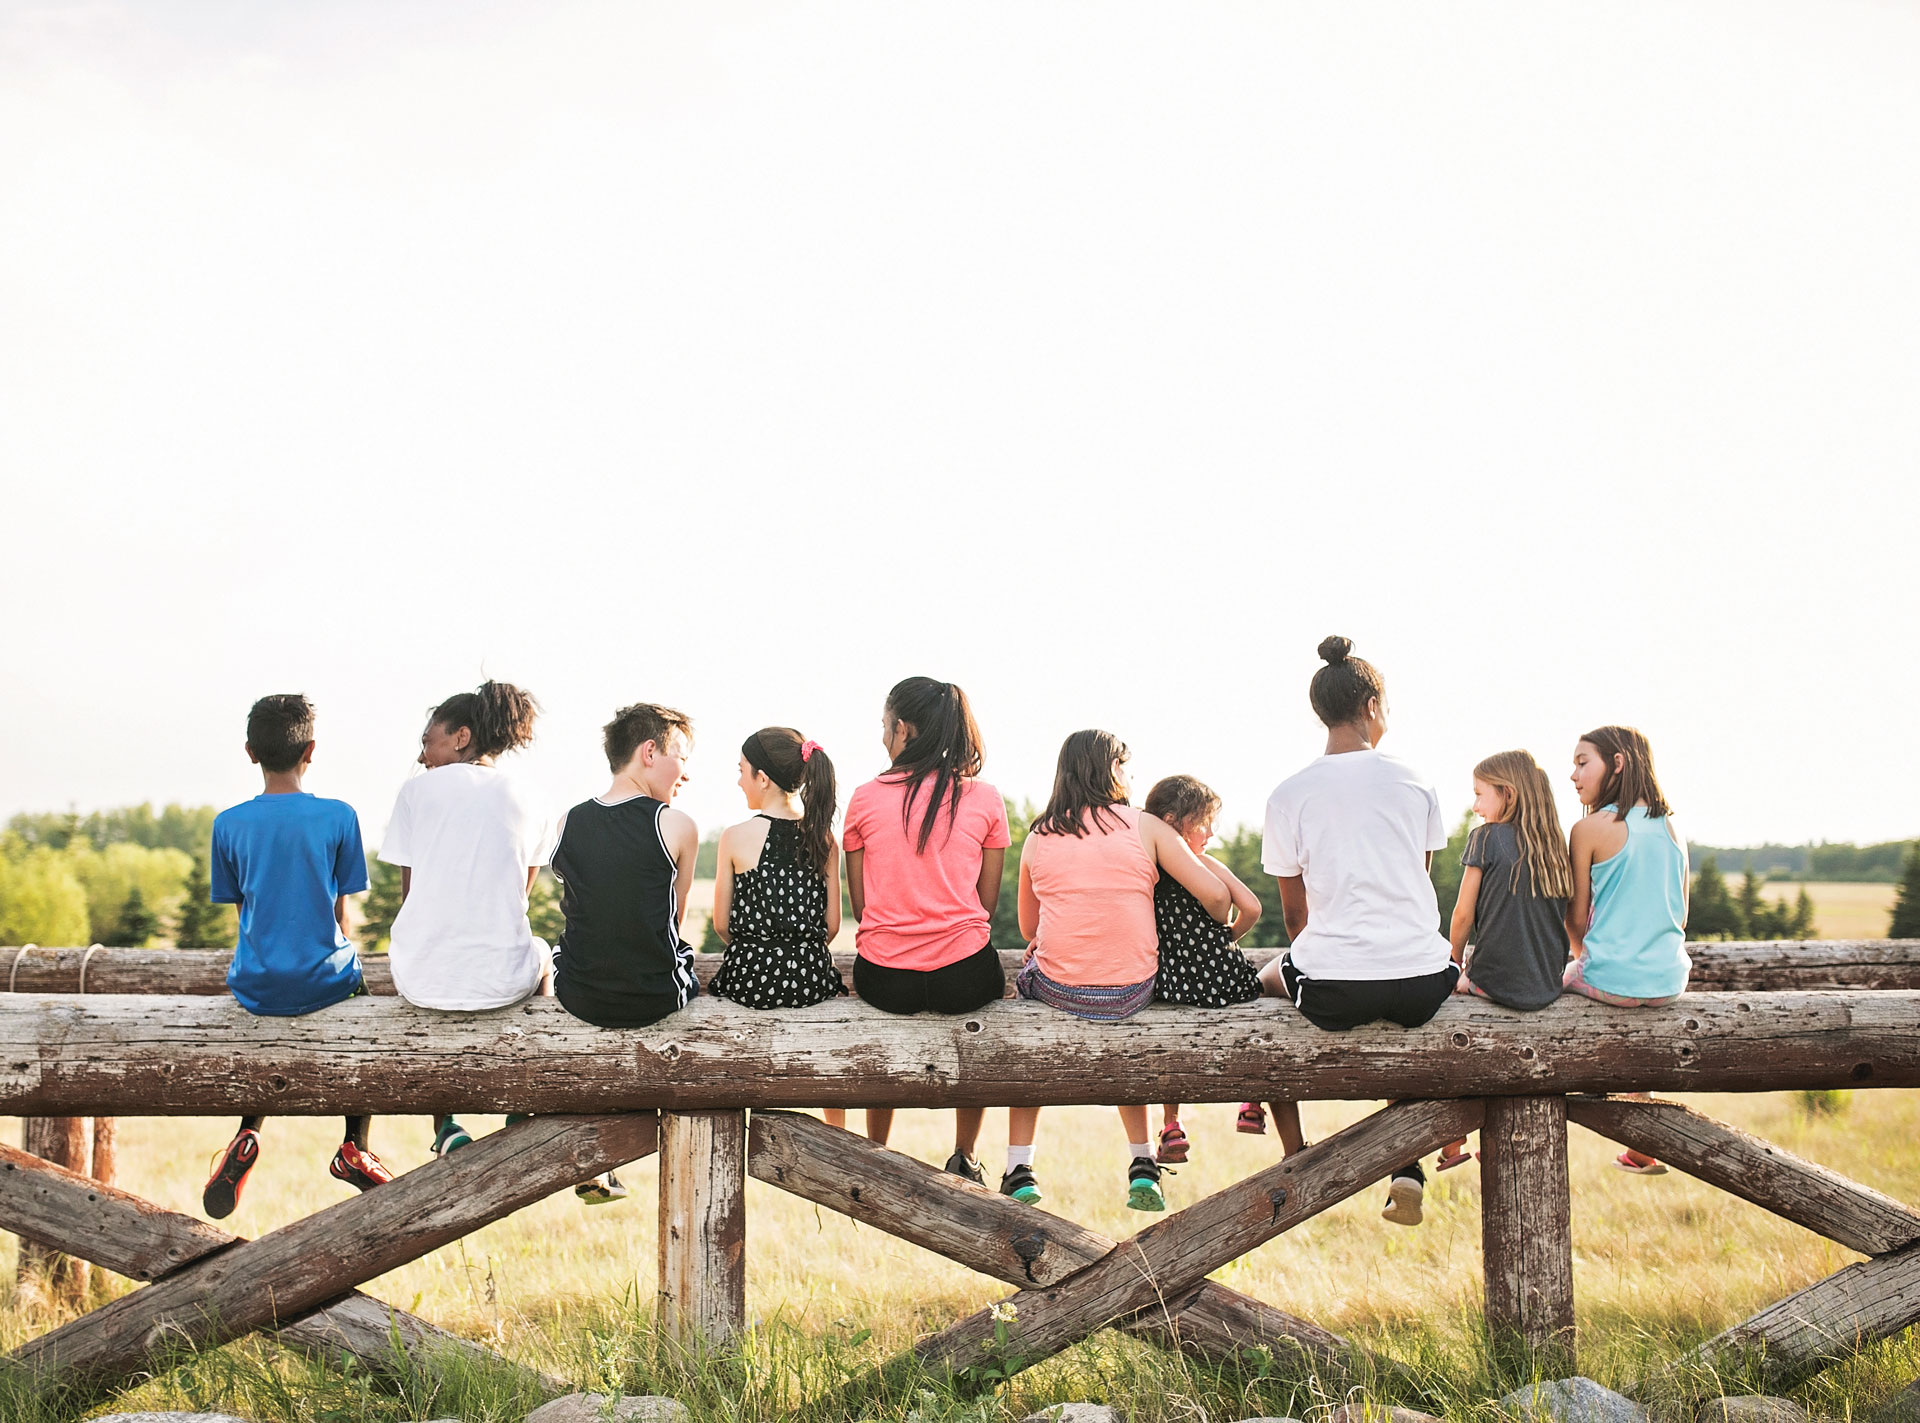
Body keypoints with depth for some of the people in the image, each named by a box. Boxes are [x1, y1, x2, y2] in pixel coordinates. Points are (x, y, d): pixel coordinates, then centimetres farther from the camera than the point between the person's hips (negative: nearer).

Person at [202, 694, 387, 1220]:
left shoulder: (229, 823, -3)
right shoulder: (338, 817, -7)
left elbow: (242, 910, 6)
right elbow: (340, 915, 0)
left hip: (255, 985, 2)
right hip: (324, 981, -2)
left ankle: (247, 1136, 17)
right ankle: (355, 1149, 27)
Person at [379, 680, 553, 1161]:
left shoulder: (417, 790, 1)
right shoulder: (521, 797, 7)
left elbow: (408, 893, 6)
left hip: (422, 981, -1)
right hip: (502, 983, 1)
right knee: (540, 953, 37)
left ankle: (445, 1126, 32)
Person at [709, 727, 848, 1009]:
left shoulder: (735, 837, -8)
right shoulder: (824, 838, -1)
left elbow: (721, 925, -1)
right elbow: (832, 925, 2)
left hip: (749, 981, -1)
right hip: (812, 982, 1)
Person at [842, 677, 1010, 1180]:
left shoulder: (865, 798, -1)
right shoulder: (985, 799, -1)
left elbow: (859, 904, 5)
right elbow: (987, 902, 5)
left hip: (883, 979, 1)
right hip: (963, 976, -1)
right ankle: (964, 1157, 34)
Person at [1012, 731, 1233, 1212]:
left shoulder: (1037, 838, 5)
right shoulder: (1146, 826, -1)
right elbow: (1216, 896, -4)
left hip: (1056, 991, 0)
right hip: (1133, 993, 0)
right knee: (1121, 1034, 34)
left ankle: (1020, 1170, 24)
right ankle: (1143, 1169, 28)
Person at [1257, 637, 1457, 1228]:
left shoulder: (1288, 794, -1)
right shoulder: (1415, 783, 4)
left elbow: (1294, 911, 6)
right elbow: (1420, 879, 15)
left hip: (1332, 990, -2)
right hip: (1422, 985, 2)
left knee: (1266, 982, 31)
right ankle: (1408, 1170, 24)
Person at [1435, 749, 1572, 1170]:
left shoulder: (1487, 837, -7)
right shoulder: (1555, 848, 7)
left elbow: (1463, 915, -6)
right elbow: (1564, 922, 12)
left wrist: (1458, 965, 10)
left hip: (1499, 983, -6)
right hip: (1548, 988, 6)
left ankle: (1452, 1142, 18)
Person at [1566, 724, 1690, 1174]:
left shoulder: (1590, 828, -10)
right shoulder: (1672, 828, 7)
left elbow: (1577, 915, -3)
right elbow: (1680, 916, 13)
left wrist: (1581, 956, 17)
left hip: (1610, 980, -6)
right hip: (1668, 981, 6)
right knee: (1632, 1016, 36)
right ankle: (1642, 1148, 37)